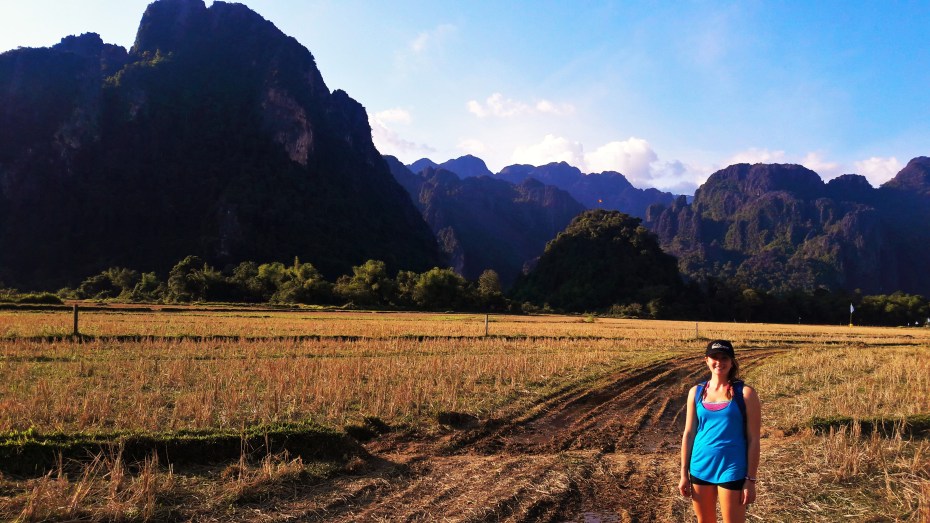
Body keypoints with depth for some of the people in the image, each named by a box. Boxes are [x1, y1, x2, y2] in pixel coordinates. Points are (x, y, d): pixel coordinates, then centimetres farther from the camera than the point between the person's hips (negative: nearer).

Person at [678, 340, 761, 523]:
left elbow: (753, 440, -7)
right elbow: (689, 434, 6)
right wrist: (684, 473, 5)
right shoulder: (696, 392, 3)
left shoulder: (745, 393, -7)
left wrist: (750, 480, -9)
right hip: (700, 468, 4)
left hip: (731, 469, -4)